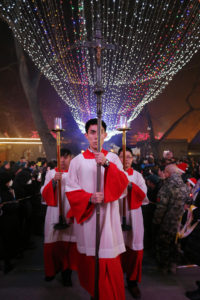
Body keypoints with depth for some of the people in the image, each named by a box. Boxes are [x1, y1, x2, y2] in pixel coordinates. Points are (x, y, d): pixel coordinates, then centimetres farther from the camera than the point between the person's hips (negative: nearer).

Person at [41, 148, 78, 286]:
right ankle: (52, 269, 31)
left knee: (69, 242, 2)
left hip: (71, 213, -1)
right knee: (53, 242, 7)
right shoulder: (51, 173, 7)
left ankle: (67, 271, 22)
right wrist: (54, 181, -15)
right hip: (54, 212, 1)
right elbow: (44, 193, 1)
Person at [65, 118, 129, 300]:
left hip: (108, 214, 0)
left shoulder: (113, 158, 3)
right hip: (86, 215, 1)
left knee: (110, 261, 2)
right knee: (90, 259, 11)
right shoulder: (78, 161, 2)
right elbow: (71, 190, 0)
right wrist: (89, 197, -17)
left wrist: (107, 164, -23)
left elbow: (123, 183, -9)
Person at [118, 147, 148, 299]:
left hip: (132, 215, 2)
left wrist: (130, 185, -18)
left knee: (134, 249, 6)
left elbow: (143, 195, -4)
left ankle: (132, 281, 27)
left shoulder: (137, 175, 6)